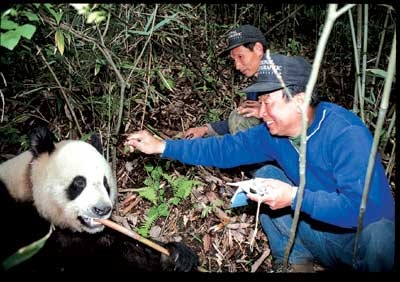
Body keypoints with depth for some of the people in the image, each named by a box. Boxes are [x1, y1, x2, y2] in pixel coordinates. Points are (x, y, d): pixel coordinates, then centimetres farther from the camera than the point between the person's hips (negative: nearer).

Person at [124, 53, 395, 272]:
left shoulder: (347, 135, -29)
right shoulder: (274, 132, -9)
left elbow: (363, 207, -35)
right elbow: (225, 149, -4)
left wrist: (294, 197, -38)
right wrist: (162, 146, -6)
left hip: (365, 234, -5)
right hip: (321, 231, 6)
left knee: (378, 235, -38)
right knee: (266, 176, -5)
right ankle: (294, 258, 5)